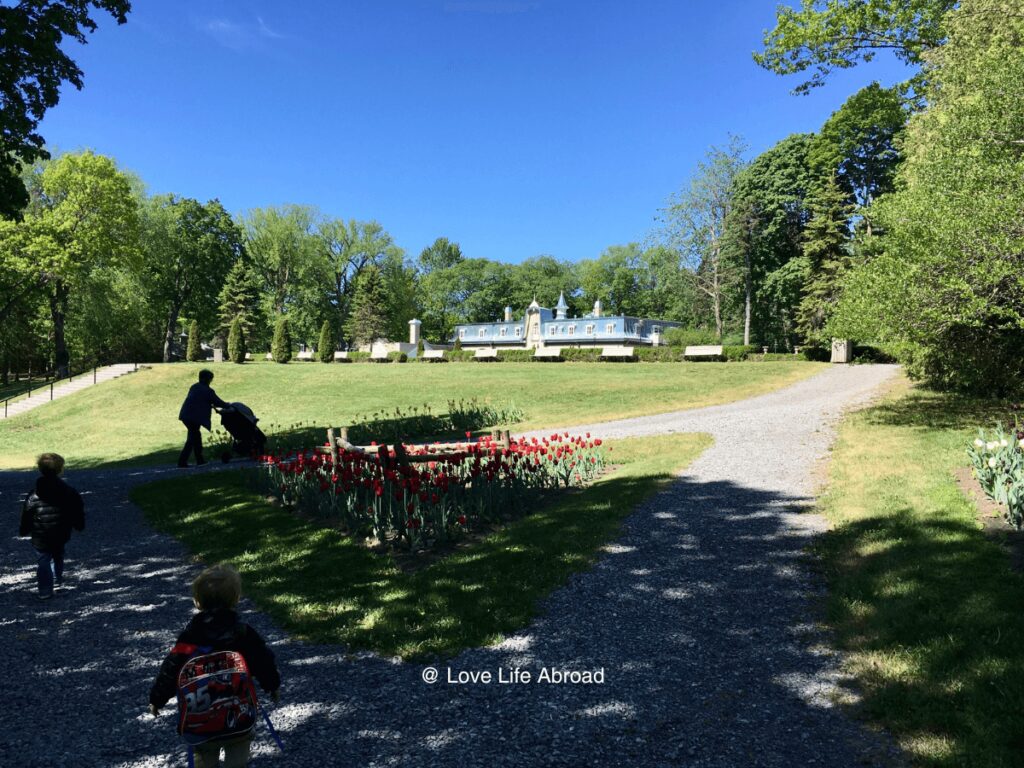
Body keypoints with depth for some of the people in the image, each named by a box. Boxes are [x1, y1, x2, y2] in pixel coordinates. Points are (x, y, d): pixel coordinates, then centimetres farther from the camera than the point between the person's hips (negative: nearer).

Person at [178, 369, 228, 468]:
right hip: (194, 417, -8)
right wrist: (228, 406, 15)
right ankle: (182, 462, -4)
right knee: (192, 438, -1)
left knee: (195, 436, 18)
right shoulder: (208, 390, -7)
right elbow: (217, 402, -1)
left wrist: (211, 406, 31)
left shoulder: (194, 387, 16)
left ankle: (200, 460, 25)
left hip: (185, 415, 8)